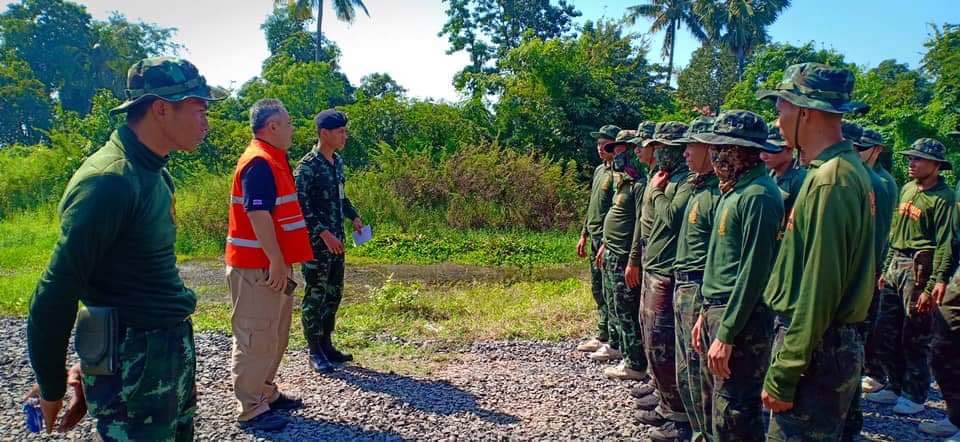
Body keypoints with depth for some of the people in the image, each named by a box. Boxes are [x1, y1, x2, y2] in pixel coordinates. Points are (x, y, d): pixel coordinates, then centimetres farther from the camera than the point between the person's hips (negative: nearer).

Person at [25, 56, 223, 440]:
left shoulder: (154, 173, 7)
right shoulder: (108, 181, -22)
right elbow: (54, 296, -19)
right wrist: (51, 387, -7)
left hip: (175, 348, 9)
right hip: (133, 365, -9)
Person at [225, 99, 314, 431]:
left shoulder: (272, 160, 15)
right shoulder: (259, 163, -17)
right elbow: (258, 215, -25)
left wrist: (281, 260, 23)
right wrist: (276, 261, -24)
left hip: (271, 263, 10)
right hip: (258, 267, -10)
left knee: (274, 336, 18)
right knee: (256, 338, -2)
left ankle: (266, 393, 30)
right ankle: (251, 410, 6)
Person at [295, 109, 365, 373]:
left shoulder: (337, 162, 9)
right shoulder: (307, 166, -15)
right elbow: (302, 207, -18)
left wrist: (354, 217, 9)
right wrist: (324, 234, -22)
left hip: (336, 240, 8)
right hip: (316, 242, -8)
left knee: (334, 293, 14)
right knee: (315, 295, 1)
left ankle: (326, 345, 26)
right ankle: (315, 353, 10)